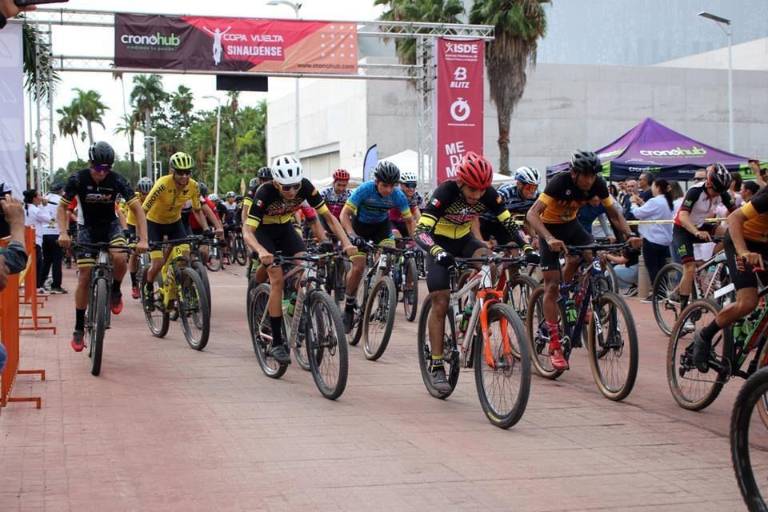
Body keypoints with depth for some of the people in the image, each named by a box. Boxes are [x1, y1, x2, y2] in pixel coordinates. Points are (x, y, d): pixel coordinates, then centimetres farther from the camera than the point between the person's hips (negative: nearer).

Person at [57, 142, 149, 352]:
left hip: (110, 224, 0)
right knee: (85, 277, -8)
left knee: (119, 258, -31)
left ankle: (115, 291, 1)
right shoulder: (78, 179, -18)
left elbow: (137, 209, -19)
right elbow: (62, 208, -11)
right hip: (87, 227, 0)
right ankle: (79, 329, 2)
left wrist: (143, 240, -30)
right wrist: (63, 233, -29)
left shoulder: (117, 180, -19)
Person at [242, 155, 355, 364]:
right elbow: (247, 231, -38)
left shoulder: (305, 187, -25)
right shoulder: (265, 193, -34)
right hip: (263, 230, -4)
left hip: (284, 227, 4)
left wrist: (346, 243, -33)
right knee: (277, 278, -19)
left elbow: (329, 217, -19)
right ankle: (276, 344, -15)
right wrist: (261, 251, -58)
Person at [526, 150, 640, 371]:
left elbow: (614, 213, -7)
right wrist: (550, 239, -54)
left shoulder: (597, 184, -18)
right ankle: (555, 346, -5)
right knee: (552, 286, -9)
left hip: (571, 224, 4)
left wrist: (629, 235, -25)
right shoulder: (560, 182, -31)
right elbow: (532, 214, -39)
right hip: (550, 227, -4)